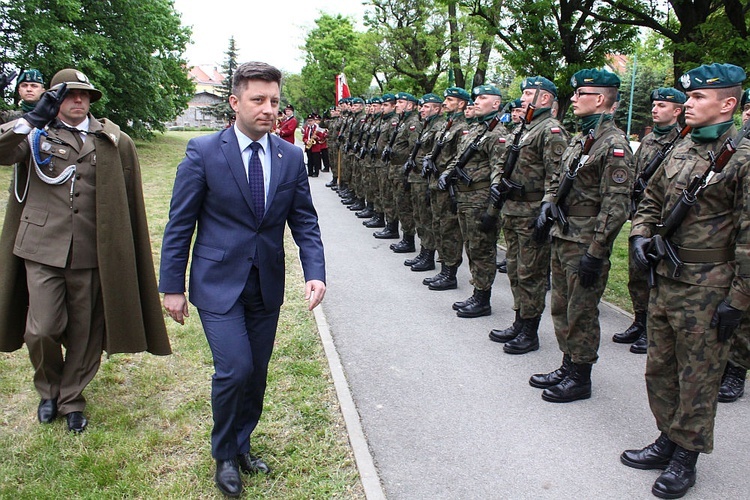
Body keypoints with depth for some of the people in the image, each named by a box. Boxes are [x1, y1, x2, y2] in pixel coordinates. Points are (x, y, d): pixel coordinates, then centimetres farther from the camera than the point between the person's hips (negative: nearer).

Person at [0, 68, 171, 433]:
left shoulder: (113, 141, 6)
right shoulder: (37, 133, 6)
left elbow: (127, 198, 8)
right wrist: (32, 119, -20)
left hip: (90, 250, 1)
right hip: (43, 246, 0)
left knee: (83, 332, 8)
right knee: (42, 328, -3)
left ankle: (71, 399, 29)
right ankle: (48, 389, 27)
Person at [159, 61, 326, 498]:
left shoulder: (291, 157, 1)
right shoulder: (203, 152, -9)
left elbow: (304, 221, 3)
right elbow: (180, 224, -5)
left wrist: (315, 273, -11)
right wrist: (173, 286, -5)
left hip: (267, 285, 4)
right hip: (219, 282, -4)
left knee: (257, 373, 13)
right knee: (235, 369, -10)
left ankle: (242, 446, 37)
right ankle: (224, 455, 17)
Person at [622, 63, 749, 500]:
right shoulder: (681, 151, 10)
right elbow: (651, 201, 21)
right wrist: (641, 235, 2)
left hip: (706, 290, -7)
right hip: (665, 279, 7)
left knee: (698, 377, 6)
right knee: (660, 368, 16)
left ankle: (686, 457, 21)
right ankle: (668, 440, 33)